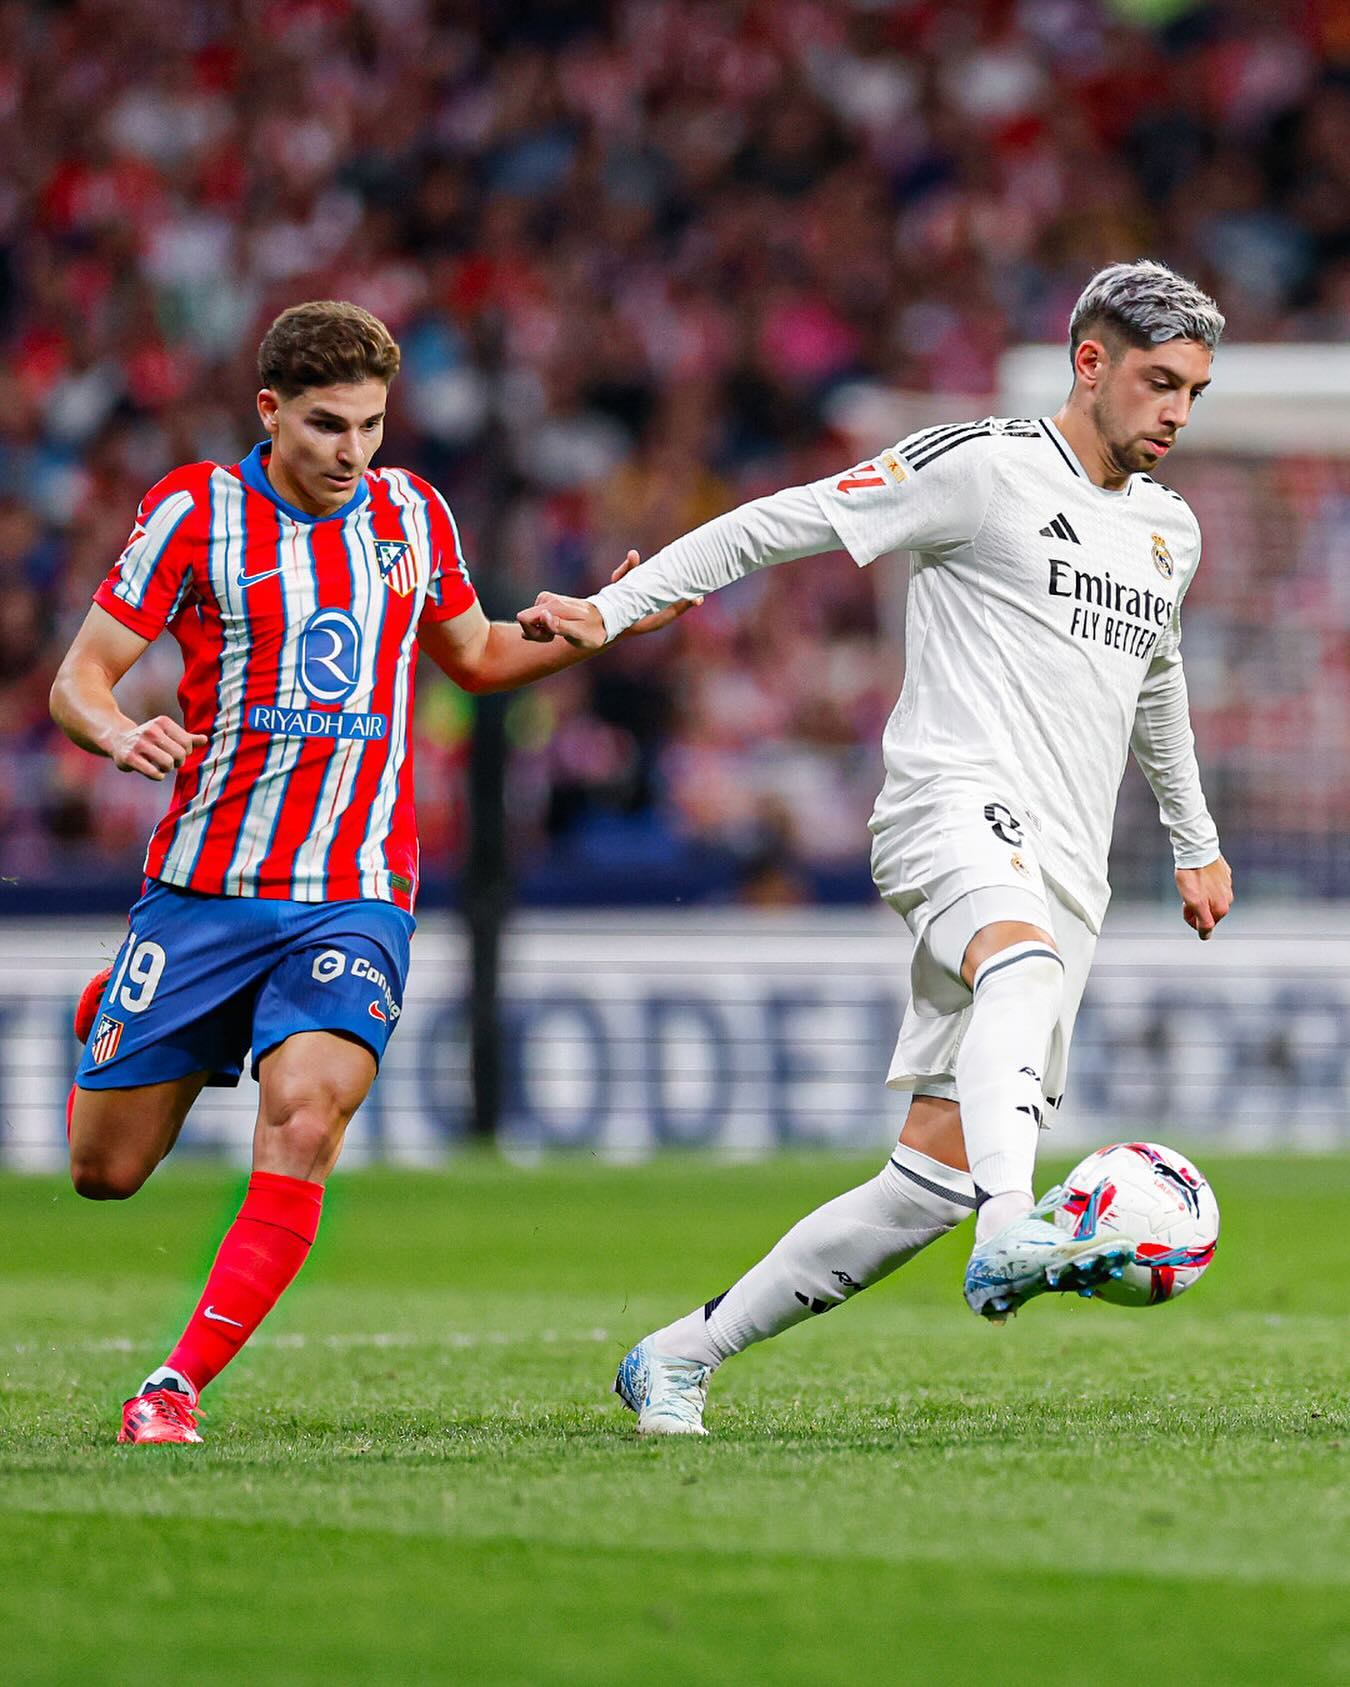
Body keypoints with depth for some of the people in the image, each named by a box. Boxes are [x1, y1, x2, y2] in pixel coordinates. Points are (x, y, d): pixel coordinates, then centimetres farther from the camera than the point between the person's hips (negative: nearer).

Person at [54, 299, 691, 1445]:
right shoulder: (196, 511, -5)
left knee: (305, 1119, -26)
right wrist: (118, 734, -26)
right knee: (107, 1169, 7)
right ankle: (109, 1024, 45)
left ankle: (179, 1387, -20)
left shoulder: (411, 515, 6)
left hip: (355, 898, 1)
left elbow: (474, 656, 23)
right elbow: (77, 679, -3)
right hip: (204, 888, -1)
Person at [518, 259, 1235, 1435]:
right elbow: (783, 523, -1)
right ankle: (1013, 1237, -65)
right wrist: (611, 609, -8)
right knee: (1025, 964, -41)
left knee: (936, 1175, -3)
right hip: (957, 800, -7)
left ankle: (680, 1358, 7)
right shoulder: (983, 469, -1)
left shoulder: (1170, 532, 21)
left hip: (1067, 873, 7)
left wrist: (1196, 843, 45)